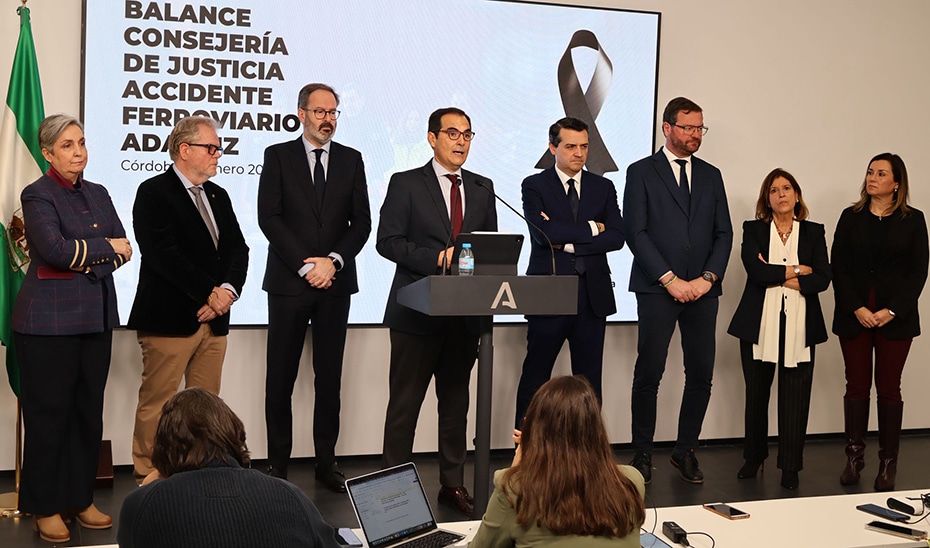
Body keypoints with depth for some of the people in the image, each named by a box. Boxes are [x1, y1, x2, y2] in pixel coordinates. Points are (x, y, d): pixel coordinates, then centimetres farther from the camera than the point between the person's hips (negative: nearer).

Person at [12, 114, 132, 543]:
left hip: (96, 315, 6)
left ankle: (80, 498, 19)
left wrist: (83, 259, -8)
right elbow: (55, 250, -19)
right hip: (49, 320, -6)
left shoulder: (98, 194, 14)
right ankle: (44, 507, 10)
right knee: (49, 413, 0)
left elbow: (123, 249, 8)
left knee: (89, 410, 8)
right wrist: (106, 248, -8)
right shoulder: (38, 196, -5)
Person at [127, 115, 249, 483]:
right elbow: (164, 255, -15)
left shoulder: (218, 195, 18)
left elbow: (237, 248, 11)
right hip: (170, 317, -6)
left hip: (214, 317, 7)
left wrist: (228, 289, -8)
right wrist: (210, 294, -15)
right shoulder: (153, 192, -5)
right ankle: (148, 480, 9)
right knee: (156, 403, 0)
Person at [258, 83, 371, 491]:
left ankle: (327, 462, 14)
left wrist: (333, 261, -9)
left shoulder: (351, 160, 10)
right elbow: (269, 217, -5)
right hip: (289, 282, -2)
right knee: (281, 377, 2)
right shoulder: (278, 156, 3)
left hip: (336, 282, 2)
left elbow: (361, 221, 6)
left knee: (329, 376, 6)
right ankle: (278, 465, 11)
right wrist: (305, 266, -12)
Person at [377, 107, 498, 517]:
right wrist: (437, 257, -18)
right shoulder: (406, 184, -1)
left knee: (456, 402, 12)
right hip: (417, 311, -4)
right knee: (405, 402, 2)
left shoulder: (483, 188, 13)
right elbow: (388, 241, -8)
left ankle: (452, 484, 21)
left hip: (465, 311, 4)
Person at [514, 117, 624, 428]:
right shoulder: (534, 186, 2)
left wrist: (568, 243, -11)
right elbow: (544, 233, -15)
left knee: (589, 377, 7)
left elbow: (616, 237, -1)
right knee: (535, 376, 4)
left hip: (592, 295, 3)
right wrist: (591, 229, -6)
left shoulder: (603, 187, 11)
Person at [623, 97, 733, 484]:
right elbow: (635, 232, -5)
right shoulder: (641, 172, 2)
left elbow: (723, 233, 12)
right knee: (649, 374, -3)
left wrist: (708, 278, -4)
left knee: (701, 375, 3)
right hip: (657, 289, -4)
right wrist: (670, 279, -11)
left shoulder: (711, 175, 16)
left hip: (702, 290, 4)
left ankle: (685, 450, 17)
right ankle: (642, 455, 9)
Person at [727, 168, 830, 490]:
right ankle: (754, 457, 23)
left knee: (795, 399, -1)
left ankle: (791, 467, 9)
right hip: (760, 325, 0)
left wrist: (777, 277, -9)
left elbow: (822, 279, -2)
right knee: (756, 395, 8)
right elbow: (756, 270, -11)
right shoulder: (753, 230, 6)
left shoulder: (813, 232, 9)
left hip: (799, 328, 0)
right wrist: (797, 271, -5)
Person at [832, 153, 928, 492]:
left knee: (889, 388, 3)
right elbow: (838, 267, 1)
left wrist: (892, 310, -11)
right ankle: (854, 457, 11)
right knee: (856, 386, 4)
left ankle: (888, 464, 9)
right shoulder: (851, 217, 6)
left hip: (896, 317, -1)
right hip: (853, 315, 1)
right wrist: (856, 308, -10)